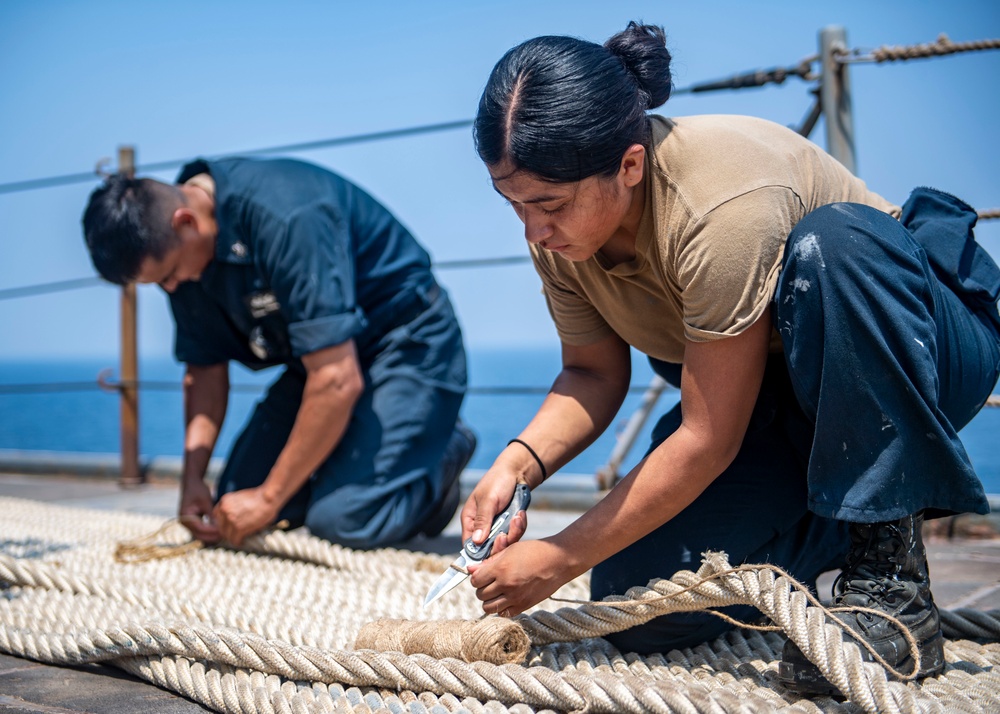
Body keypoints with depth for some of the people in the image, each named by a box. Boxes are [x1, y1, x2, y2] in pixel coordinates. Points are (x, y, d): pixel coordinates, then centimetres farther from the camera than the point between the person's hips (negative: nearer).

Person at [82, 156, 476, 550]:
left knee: (344, 519, -24)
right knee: (235, 504, 0)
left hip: (406, 343, -8)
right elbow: (205, 368, 7)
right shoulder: (177, 248, -6)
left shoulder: (283, 218, -32)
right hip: (322, 354, 8)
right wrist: (192, 477, -5)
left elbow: (338, 382, -33)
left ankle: (444, 449, 3)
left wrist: (269, 498, -24)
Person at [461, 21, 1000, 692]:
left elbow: (708, 441, -30)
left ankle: (890, 571, -27)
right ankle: (826, 529, 14)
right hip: (764, 404, 6)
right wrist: (517, 462, -19)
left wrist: (557, 560, -25)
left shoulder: (722, 204, -34)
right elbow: (595, 372, 0)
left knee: (829, 244, -40)